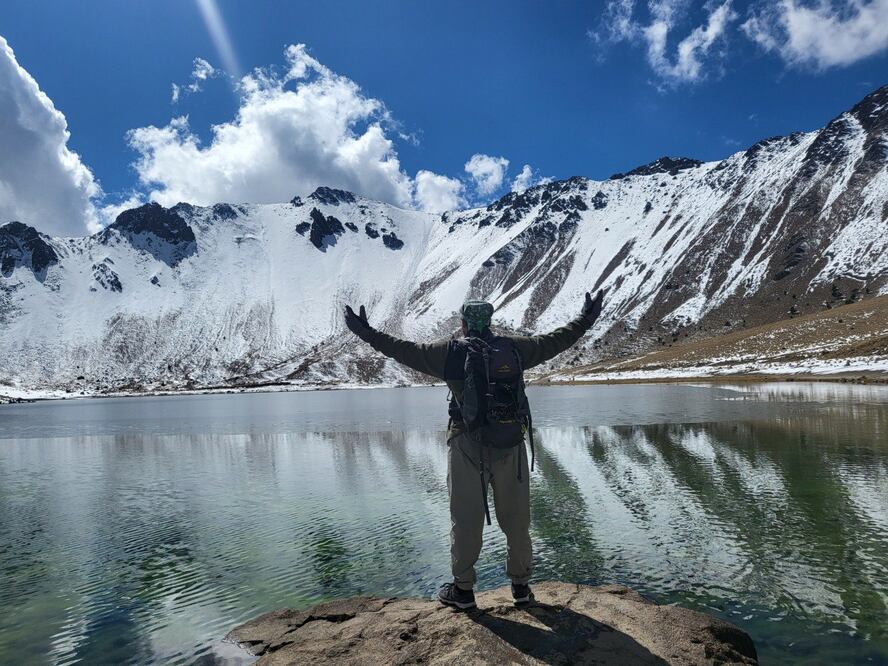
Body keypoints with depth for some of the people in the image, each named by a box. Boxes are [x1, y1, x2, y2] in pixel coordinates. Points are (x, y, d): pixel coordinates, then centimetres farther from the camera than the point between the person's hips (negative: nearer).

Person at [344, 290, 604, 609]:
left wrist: (367, 333, 9)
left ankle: (463, 589, 18)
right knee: (516, 518, 13)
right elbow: (555, 340, 12)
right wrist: (586, 320, 25)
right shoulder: (515, 348, 3)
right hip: (511, 446, 3)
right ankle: (521, 585, 25)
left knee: (466, 519, 8)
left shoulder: (451, 351, -4)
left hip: (468, 448, -2)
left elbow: (407, 351, -1)